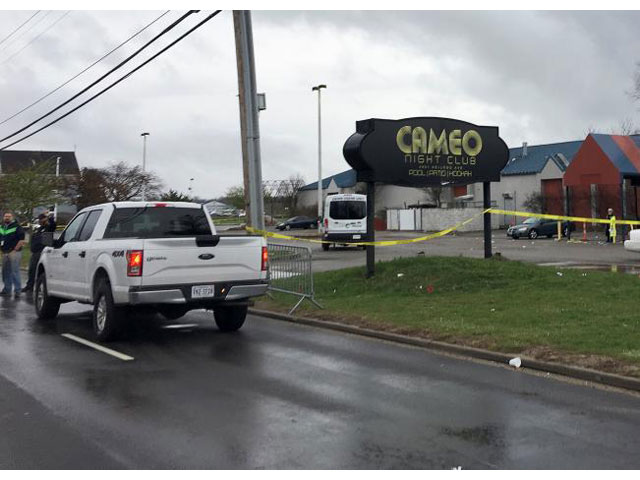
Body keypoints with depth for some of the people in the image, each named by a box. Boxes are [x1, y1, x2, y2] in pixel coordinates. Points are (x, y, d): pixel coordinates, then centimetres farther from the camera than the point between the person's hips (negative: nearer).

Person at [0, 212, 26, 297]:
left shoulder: (17, 227, -7)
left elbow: (22, 240, -12)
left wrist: (15, 249, -15)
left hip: (14, 252, -8)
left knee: (15, 272, -10)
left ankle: (17, 290, -8)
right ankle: (7, 289, 20)